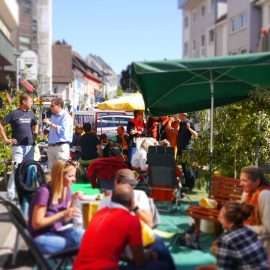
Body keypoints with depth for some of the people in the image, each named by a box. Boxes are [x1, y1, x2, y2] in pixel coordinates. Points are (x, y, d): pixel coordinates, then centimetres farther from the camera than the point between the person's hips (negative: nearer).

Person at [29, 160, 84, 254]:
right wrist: (62, 214, -23)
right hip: (41, 237, -6)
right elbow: (36, 223, -18)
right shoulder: (44, 191, -19)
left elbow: (65, 220, 5)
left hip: (58, 232, 6)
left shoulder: (67, 190, 2)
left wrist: (74, 201, -9)